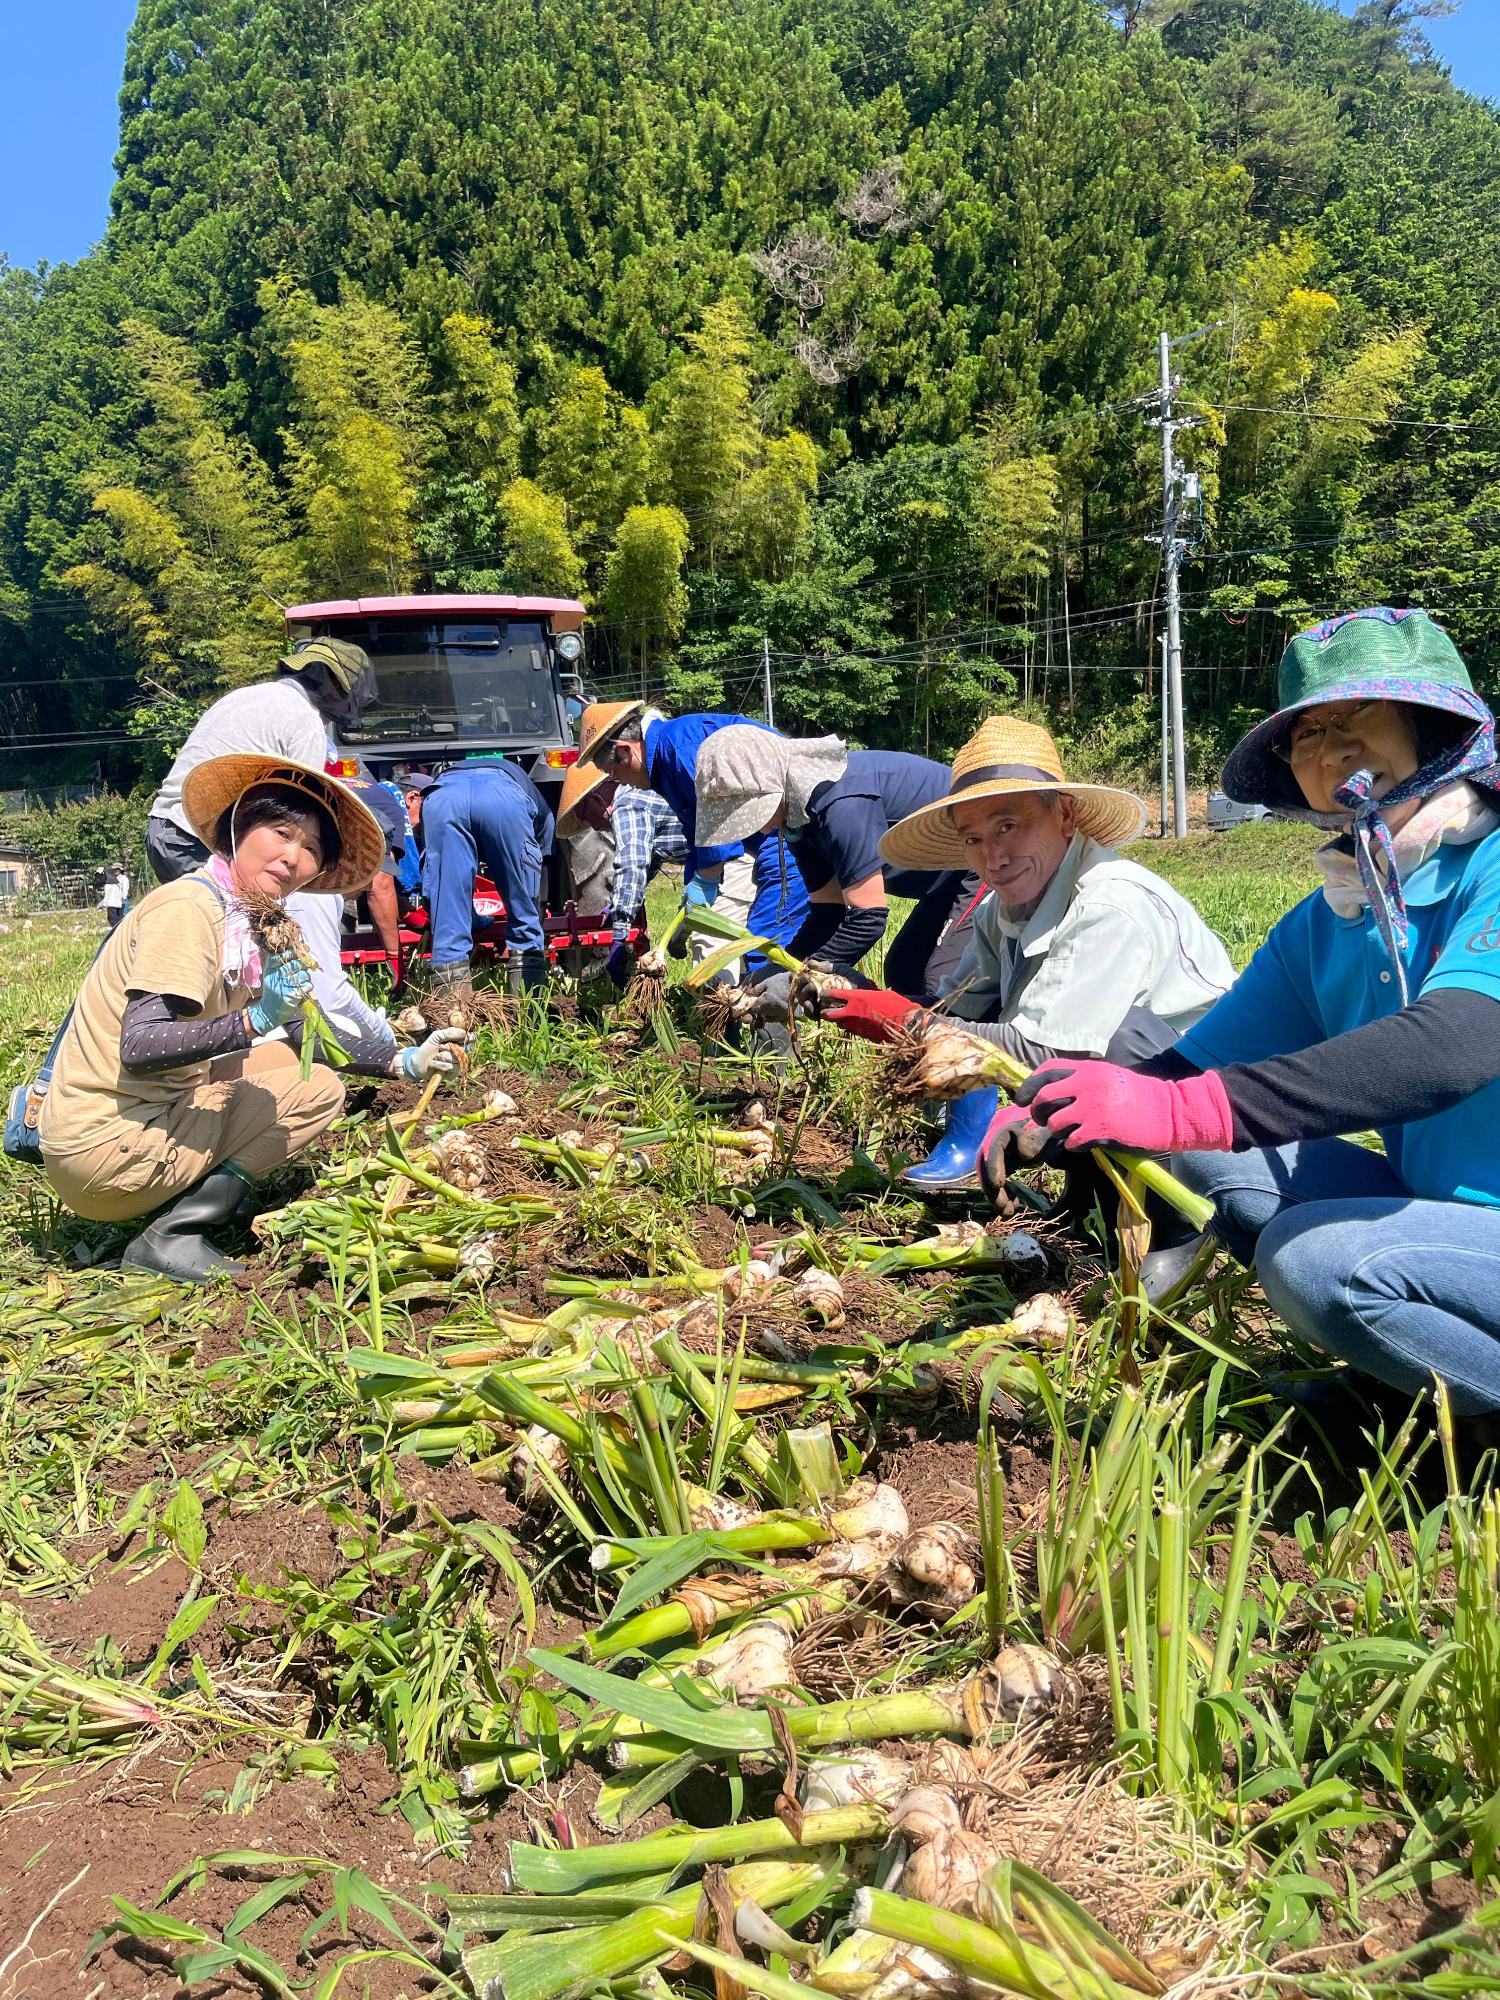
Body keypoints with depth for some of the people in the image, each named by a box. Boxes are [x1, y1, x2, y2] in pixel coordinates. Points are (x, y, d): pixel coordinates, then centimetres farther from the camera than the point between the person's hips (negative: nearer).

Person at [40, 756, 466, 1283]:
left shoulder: (249, 923, 9)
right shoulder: (189, 905, -17)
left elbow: (298, 1032, 11)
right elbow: (138, 1048, -26)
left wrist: (403, 1063, 5)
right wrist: (254, 1020, -34)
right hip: (105, 1145, -8)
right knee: (319, 1090, -7)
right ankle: (172, 1236, -10)